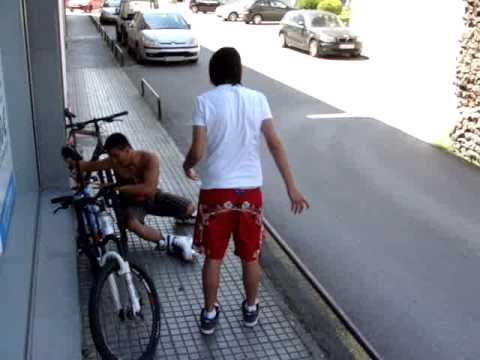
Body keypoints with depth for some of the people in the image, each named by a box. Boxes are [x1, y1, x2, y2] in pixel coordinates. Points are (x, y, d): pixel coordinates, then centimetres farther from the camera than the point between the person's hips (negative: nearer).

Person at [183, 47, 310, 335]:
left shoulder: (205, 101, -8)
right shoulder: (257, 99, -1)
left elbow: (197, 152, -12)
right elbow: (275, 144, -7)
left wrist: (187, 165, 11)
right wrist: (292, 187, -6)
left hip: (216, 190, -2)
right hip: (250, 189, 2)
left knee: (213, 257, 15)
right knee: (250, 256, 19)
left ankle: (209, 314, 27)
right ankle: (251, 308, 35)